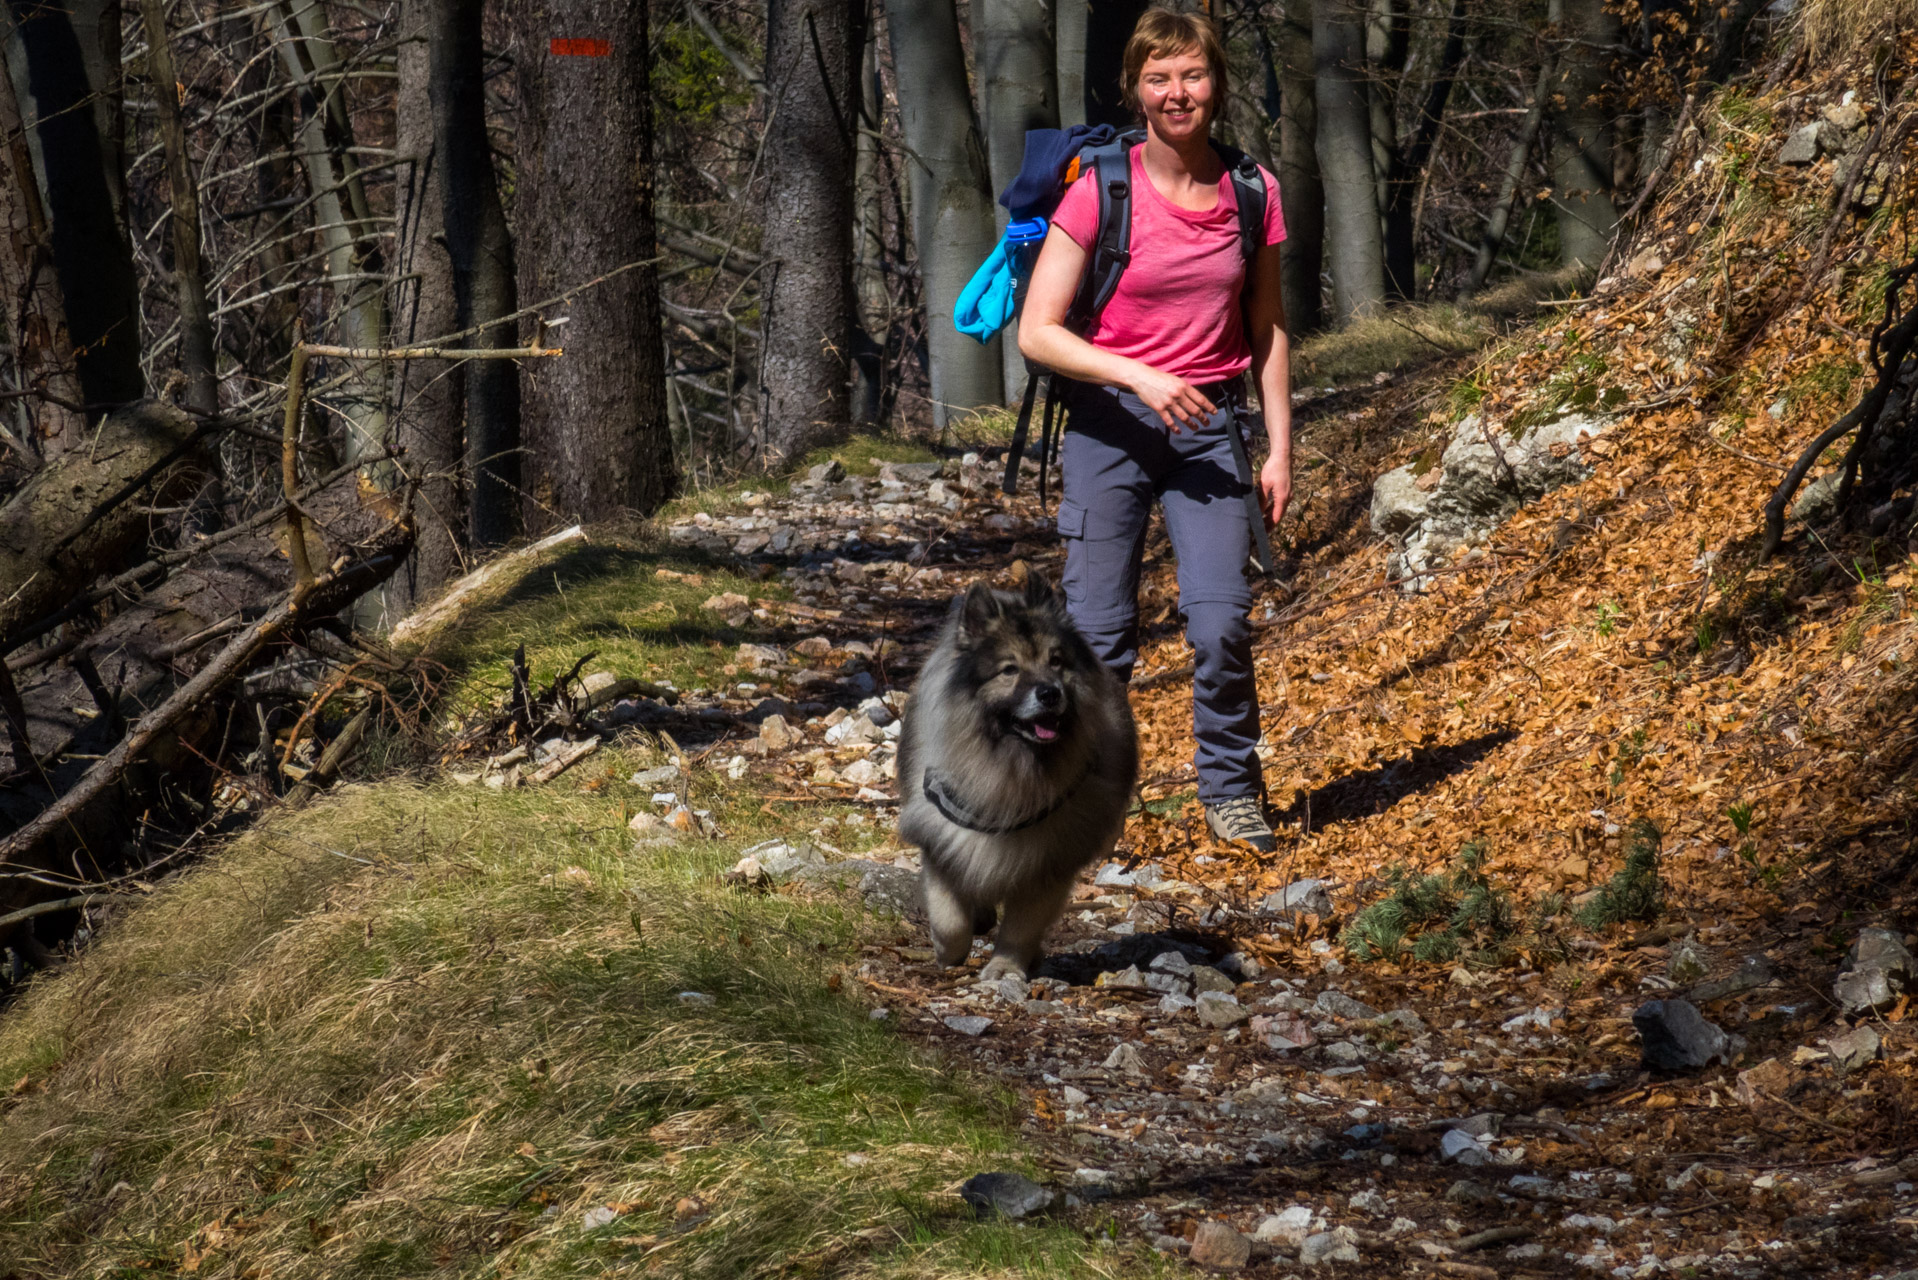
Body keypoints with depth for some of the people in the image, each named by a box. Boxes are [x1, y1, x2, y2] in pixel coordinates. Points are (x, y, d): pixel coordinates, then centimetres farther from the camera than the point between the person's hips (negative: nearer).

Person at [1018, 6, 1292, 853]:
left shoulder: (1250, 191, 1)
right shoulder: (1100, 191, -9)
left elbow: (1267, 331, 11)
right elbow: (1036, 333, -10)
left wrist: (1280, 449, 7)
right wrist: (1140, 377, -21)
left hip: (1210, 423, 2)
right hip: (1111, 424, -2)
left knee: (1220, 619, -12)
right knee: (1101, 638, -4)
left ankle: (1230, 792, 6)